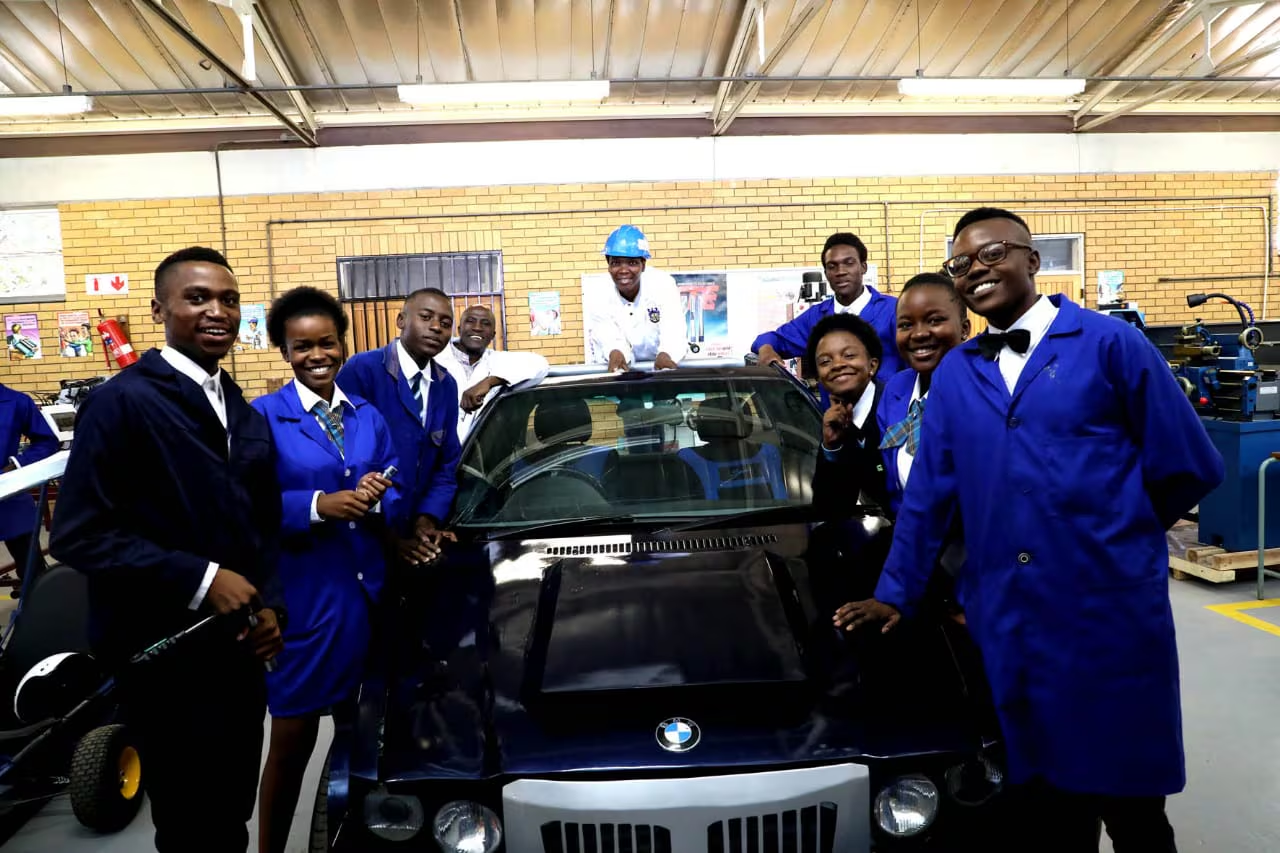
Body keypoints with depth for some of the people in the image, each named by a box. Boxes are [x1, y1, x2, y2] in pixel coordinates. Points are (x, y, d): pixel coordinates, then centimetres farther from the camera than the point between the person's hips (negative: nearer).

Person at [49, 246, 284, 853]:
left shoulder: (246, 416, 11)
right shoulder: (121, 401, -12)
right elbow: (78, 534, -18)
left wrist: (268, 604, 0)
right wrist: (199, 579, -21)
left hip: (237, 650, 7)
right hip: (165, 658, -6)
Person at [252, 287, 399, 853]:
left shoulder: (369, 416, 9)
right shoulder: (263, 416, -6)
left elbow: (392, 498, 5)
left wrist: (375, 498, -16)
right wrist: (318, 504, -25)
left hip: (365, 589, 5)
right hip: (300, 595, -4)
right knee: (293, 738, 6)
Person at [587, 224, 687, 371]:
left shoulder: (663, 284, -12)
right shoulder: (599, 298, -11)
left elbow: (673, 331, -22)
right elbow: (609, 341, -19)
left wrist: (665, 355, -43)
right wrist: (616, 353, -43)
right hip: (624, 370, 1)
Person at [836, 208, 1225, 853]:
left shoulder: (1111, 345, -2)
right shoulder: (954, 375, 10)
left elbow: (1189, 467, -3)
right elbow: (927, 495, 11)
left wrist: (1113, 538, 7)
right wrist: (894, 594, 11)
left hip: (1111, 615, -3)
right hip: (1007, 625, 4)